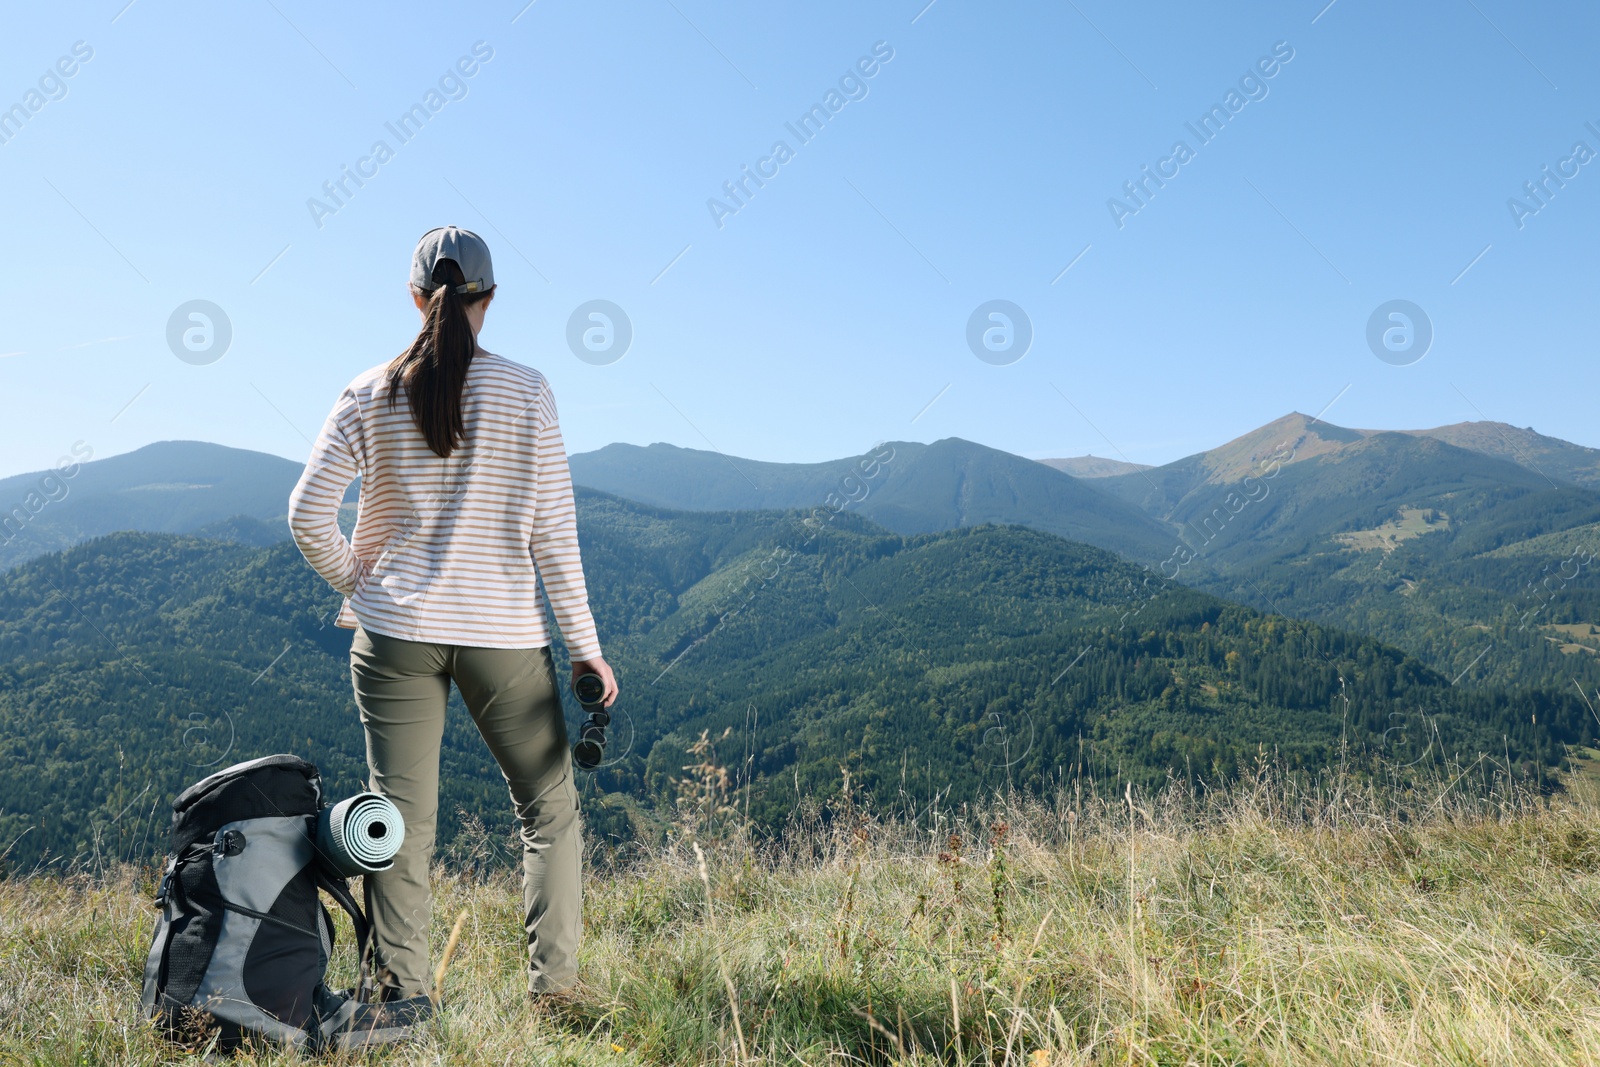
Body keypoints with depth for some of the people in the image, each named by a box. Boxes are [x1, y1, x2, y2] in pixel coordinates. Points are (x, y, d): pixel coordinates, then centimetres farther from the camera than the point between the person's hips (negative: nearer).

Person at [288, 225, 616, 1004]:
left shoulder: (371, 394, 1)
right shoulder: (526, 392, -4)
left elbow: (308, 514, 0)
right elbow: (553, 532, -5)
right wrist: (584, 644, 1)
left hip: (395, 633, 2)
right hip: (505, 634, -1)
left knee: (401, 823, 8)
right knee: (549, 808, 14)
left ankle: (401, 994, 13)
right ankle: (553, 984, 14)